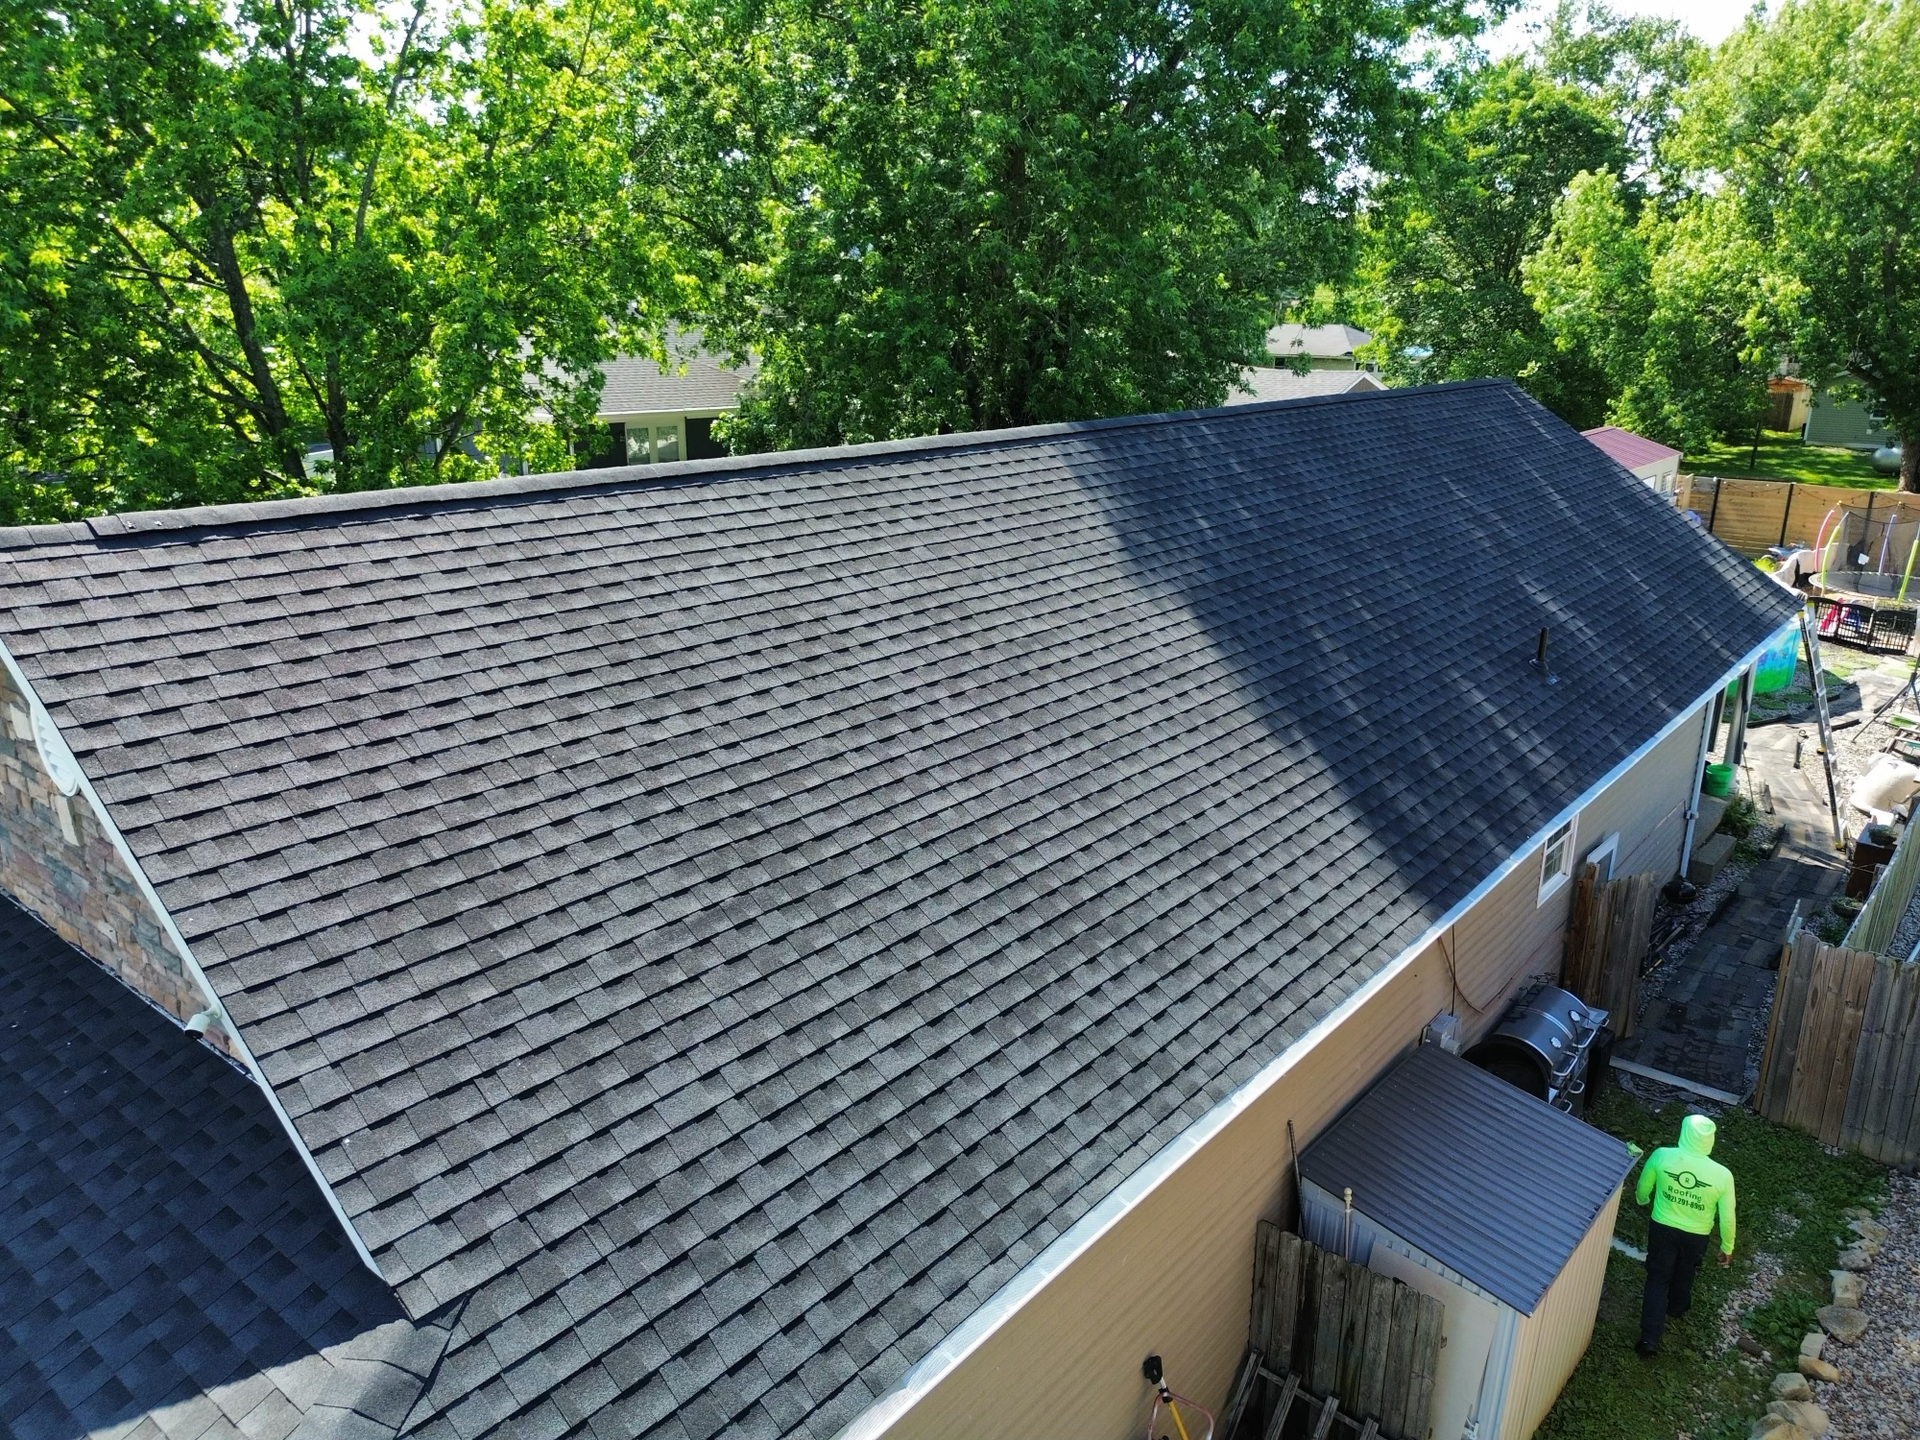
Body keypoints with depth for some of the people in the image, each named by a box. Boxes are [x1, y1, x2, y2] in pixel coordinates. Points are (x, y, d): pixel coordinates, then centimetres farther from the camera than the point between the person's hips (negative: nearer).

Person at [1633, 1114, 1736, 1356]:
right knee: (1684, 1275, 28)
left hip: (1662, 1228, -1)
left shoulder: (1662, 1156, -22)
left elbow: (1643, 1187, -3)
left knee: (1657, 1278, 13)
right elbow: (1727, 1217, -12)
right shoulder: (1722, 1175, -24)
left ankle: (1650, 1338, 8)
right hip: (1695, 1236, 1)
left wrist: (1641, 1199, 21)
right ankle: (1676, 1309, 56)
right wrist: (1727, 1247, 7)